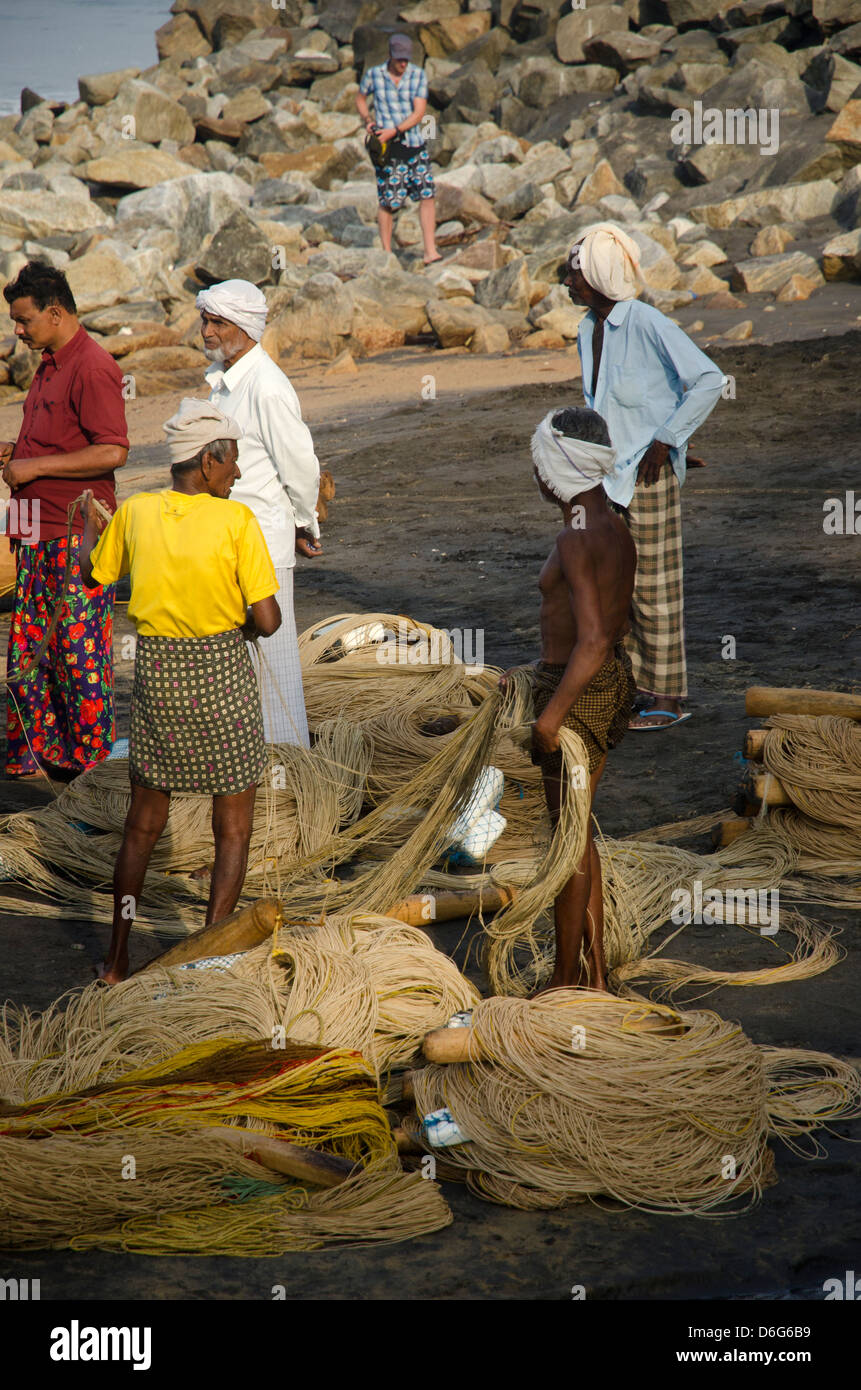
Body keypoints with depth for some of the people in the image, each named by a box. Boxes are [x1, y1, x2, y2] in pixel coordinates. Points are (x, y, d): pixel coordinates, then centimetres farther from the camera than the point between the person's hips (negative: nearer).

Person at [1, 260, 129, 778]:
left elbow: (112, 452, -22)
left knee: (79, 647, -1)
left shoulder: (93, 368, -14)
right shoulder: (50, 365, 16)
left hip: (78, 534, -9)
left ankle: (87, 754, 9)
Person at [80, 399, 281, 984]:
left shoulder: (136, 513, -3)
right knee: (234, 830, 11)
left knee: (143, 824, 18)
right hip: (223, 673, -4)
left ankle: (118, 958, 20)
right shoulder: (237, 521, -15)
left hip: (156, 673, 4)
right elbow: (268, 620, -16)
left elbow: (90, 574, 16)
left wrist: (89, 522, 35)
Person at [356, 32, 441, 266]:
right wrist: (368, 120, -2)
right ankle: (386, 253, 11)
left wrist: (394, 130, -19)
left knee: (427, 196, -5)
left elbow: (419, 112, -8)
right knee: (388, 202, -2)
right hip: (389, 149, -2)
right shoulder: (373, 74, -1)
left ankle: (430, 252, -2)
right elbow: (360, 98, 17)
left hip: (415, 143, 2)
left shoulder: (418, 76, -1)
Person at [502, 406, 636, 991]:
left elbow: (593, 641, -28)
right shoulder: (617, 530, 7)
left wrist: (551, 713, -21)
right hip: (616, 680, 9)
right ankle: (595, 971, 26)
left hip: (580, 690, -9)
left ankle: (567, 982, 15)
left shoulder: (577, 540, -22)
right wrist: (536, 676, 20)